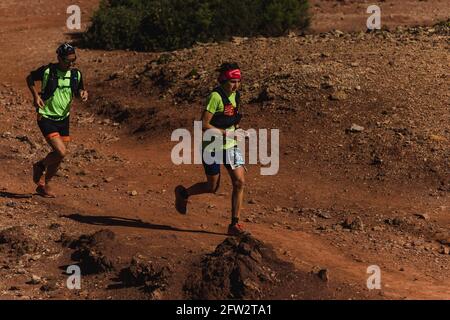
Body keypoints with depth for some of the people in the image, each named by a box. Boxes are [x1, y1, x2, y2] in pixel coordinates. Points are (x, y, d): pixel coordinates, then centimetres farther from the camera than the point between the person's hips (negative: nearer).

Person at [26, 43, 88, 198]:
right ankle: (40, 166, 11)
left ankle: (44, 185, 30)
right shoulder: (47, 71, -14)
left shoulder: (76, 74, -1)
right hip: (46, 118, -5)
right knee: (61, 152, -19)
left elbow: (78, 91, 16)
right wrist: (35, 95, -9)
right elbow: (30, 78, 4)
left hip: (64, 118, 5)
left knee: (59, 158, 9)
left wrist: (83, 93, -7)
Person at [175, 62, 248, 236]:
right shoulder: (216, 96, -21)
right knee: (212, 187, 5)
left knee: (239, 182, -7)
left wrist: (236, 130, 6)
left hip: (231, 145, 6)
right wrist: (226, 133, -26)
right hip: (213, 147, -6)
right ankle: (183, 193, 34)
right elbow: (204, 124, -23)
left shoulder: (235, 95, 3)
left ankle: (234, 224, -1)